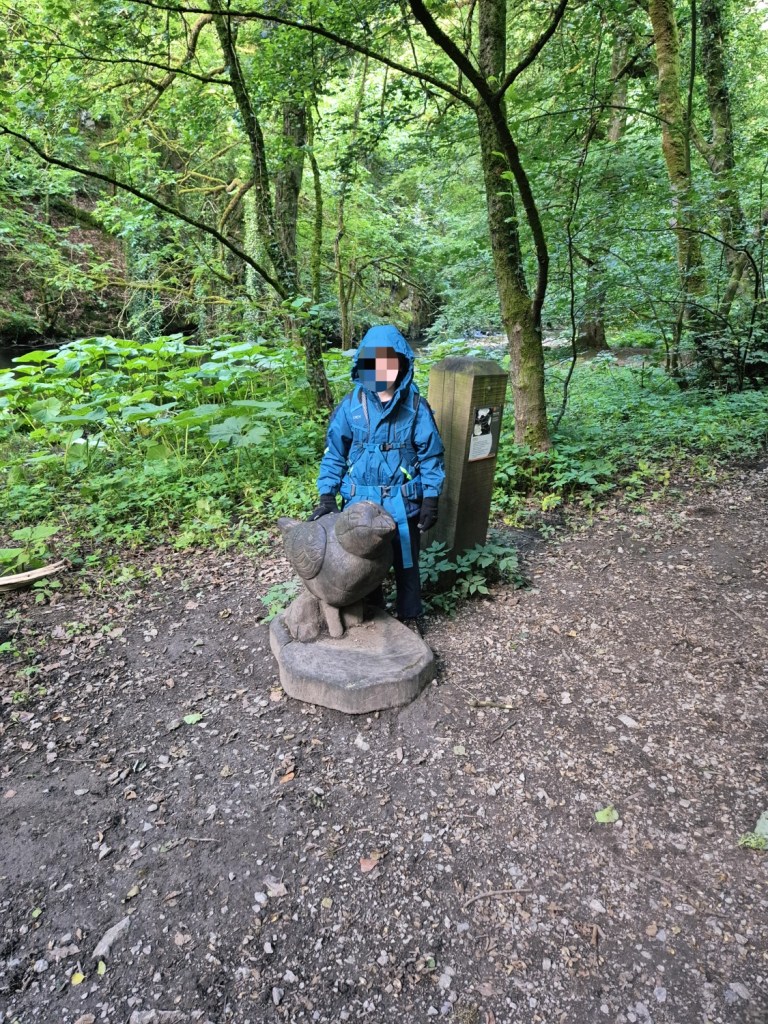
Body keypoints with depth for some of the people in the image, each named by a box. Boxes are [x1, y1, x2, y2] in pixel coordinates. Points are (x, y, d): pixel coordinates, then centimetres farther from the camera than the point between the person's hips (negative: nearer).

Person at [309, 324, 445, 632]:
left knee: (406, 563, 14)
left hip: (402, 503, -1)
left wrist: (430, 500, -5)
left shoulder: (415, 406, -8)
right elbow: (334, 453, -1)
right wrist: (327, 496, -6)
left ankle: (410, 617, 35)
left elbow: (430, 454, -2)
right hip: (361, 501, 1)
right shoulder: (351, 405, -7)